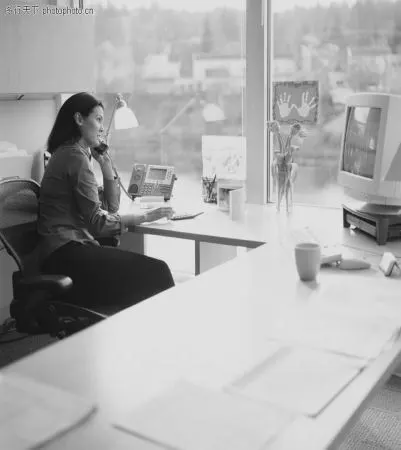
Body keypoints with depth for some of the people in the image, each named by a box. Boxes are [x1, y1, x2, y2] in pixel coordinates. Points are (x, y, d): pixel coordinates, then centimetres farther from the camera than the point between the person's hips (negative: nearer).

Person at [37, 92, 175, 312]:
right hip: (66, 252, -9)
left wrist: (106, 164, 12)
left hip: (68, 248, 9)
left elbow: (111, 208, 20)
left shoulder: (70, 153, 21)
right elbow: (97, 222, -15)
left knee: (155, 268, -6)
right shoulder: (75, 156, -10)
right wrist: (143, 217, -12)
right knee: (153, 273, -21)